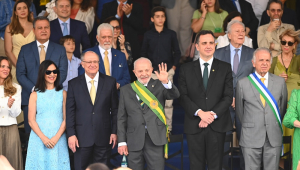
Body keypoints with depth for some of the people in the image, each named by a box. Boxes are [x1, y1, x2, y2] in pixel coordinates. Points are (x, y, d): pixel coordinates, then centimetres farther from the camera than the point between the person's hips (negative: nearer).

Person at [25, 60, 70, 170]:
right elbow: (31, 121, 1)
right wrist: (43, 138, -10)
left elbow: (66, 119, 3)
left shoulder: (63, 94, 7)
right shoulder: (35, 95, 5)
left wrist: (56, 138, -10)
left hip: (58, 139, 0)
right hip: (39, 138, 0)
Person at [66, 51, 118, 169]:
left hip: (104, 137, 1)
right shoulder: (74, 84, 3)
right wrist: (71, 134, -6)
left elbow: (115, 109, 5)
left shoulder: (110, 82, 4)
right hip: (82, 137, 0)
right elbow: (70, 111, 1)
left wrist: (114, 132, 1)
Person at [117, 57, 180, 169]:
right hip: (134, 141, 2)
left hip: (155, 139, -1)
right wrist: (122, 142, 3)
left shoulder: (159, 86, 6)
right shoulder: (126, 90, 9)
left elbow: (175, 95, -12)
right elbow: (121, 118, 9)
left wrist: (166, 82, -30)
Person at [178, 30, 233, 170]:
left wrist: (213, 114, -13)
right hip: (194, 126, 1)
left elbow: (228, 96, 0)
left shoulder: (225, 68, 7)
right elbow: (183, 96, 0)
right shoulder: (186, 69, 8)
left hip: (217, 125, 0)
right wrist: (200, 113, -15)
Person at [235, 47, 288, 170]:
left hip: (274, 138, 1)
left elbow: (283, 107, 15)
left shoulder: (280, 82, 6)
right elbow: (239, 110, 10)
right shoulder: (243, 83, 1)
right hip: (251, 138, -1)